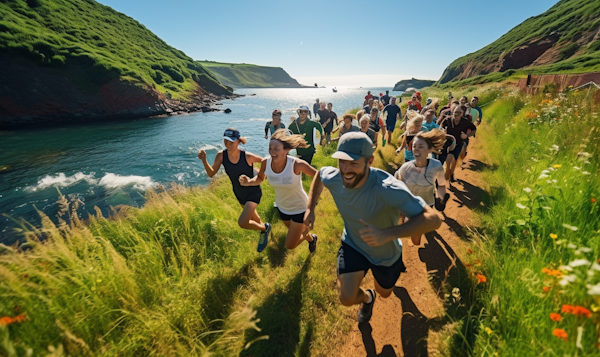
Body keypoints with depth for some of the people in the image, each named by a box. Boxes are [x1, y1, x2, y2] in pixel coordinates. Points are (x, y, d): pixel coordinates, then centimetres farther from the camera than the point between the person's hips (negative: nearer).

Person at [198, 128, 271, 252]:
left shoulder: (248, 156, -27)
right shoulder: (221, 155, -16)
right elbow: (211, 173, -14)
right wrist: (204, 160, -28)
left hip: (253, 192, -5)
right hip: (239, 193, 5)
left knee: (242, 222, -18)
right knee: (252, 216, 28)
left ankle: (264, 228, 13)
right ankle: (262, 227, 60)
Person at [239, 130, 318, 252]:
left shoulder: (297, 164, -34)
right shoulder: (265, 162, -21)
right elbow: (260, 178, -1)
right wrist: (249, 182, -22)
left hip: (299, 209, -5)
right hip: (282, 208, 5)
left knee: (290, 245, 4)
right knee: (295, 231, 31)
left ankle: (309, 234, 38)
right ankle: (310, 239, 67)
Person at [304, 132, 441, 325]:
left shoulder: (387, 189, -42)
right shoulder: (333, 178, -26)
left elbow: (433, 219, -42)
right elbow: (319, 174, -1)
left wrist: (387, 234, -54)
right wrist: (310, 208, -7)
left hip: (386, 253, -1)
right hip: (353, 245, 2)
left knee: (384, 293, 26)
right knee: (346, 298, -12)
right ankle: (367, 298, 28)